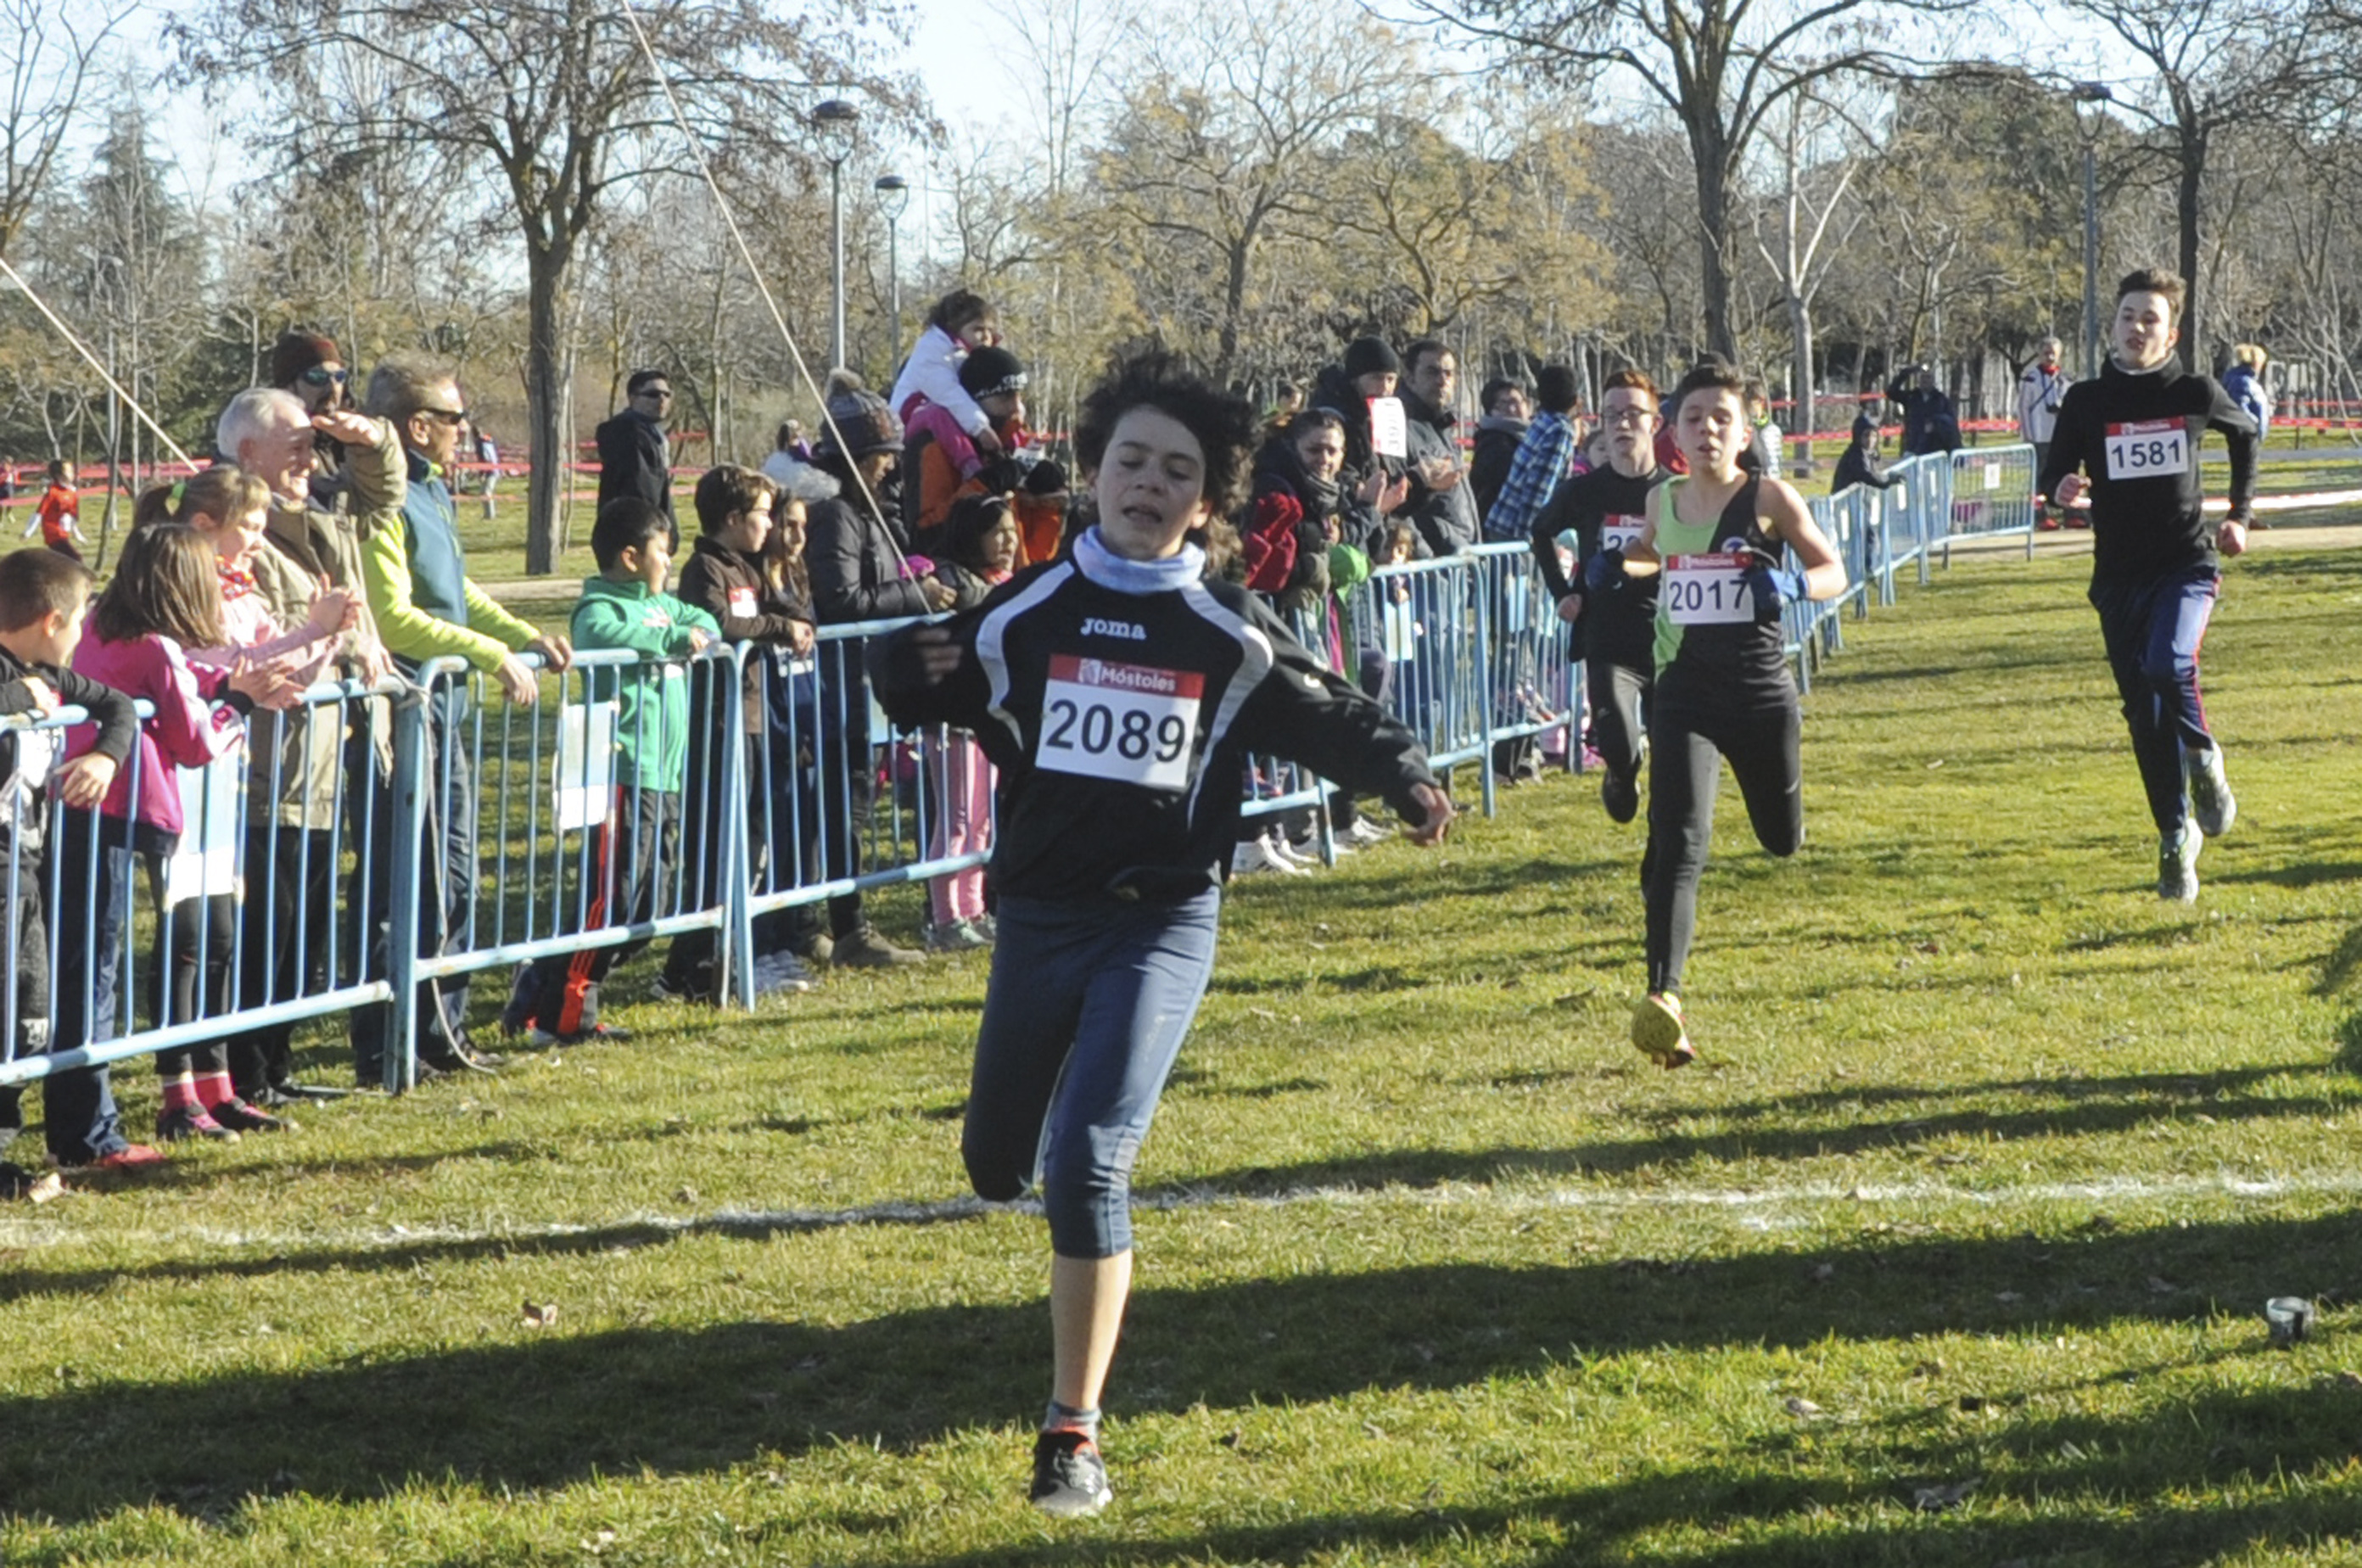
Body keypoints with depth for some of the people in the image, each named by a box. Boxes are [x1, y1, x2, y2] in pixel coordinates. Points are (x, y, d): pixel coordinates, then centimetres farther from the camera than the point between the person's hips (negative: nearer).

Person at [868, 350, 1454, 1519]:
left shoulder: (1230, 636, -1)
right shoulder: (1025, 614, 1)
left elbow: (1330, 717, 5)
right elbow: (915, 688, 5)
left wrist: (1405, 779, -13)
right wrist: (913, 669, -19)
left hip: (1163, 924, -3)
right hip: (1039, 915, 3)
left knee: (1086, 1161, -18)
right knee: (997, 1166, 14)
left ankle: (1073, 1435, -11)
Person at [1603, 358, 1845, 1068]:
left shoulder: (1770, 498, -7)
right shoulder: (1662, 500, 3)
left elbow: (1833, 572, 1)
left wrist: (1792, 583, -20)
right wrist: (1614, 567, 4)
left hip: (1760, 692, -1)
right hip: (1685, 694, 1)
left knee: (1782, 838, 19)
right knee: (1679, 841, -19)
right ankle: (1663, 997, -27)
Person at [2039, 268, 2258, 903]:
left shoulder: (2195, 393, 0)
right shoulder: (2086, 401, 1)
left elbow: (2245, 433, 19)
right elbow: (2055, 474, 7)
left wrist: (2239, 514, 15)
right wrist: (2061, 489, -18)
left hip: (2187, 564, -2)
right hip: (2119, 576, 2)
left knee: (2168, 666, -30)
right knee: (2146, 719, 4)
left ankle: (2204, 758, -1)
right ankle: (2177, 839, 19)